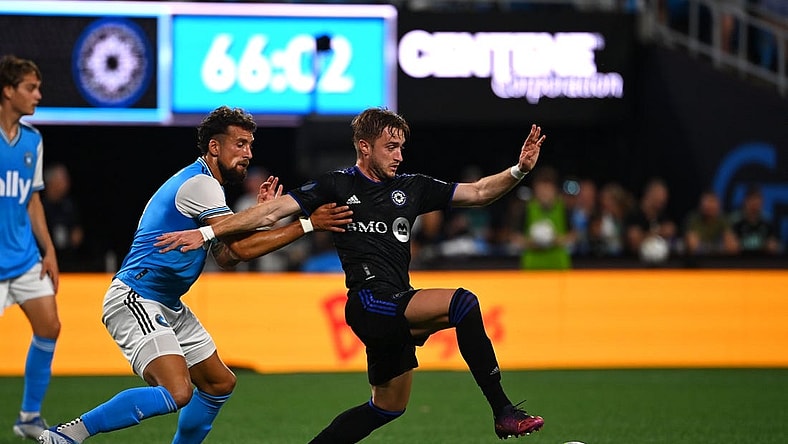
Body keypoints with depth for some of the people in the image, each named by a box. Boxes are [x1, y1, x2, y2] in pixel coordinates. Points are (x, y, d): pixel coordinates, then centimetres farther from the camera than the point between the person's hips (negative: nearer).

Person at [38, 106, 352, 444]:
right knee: (177, 393, -26)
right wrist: (308, 223, -19)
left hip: (168, 306, 11)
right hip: (134, 300, -11)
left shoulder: (206, 184, 17)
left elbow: (226, 257, 15)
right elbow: (241, 248, -22)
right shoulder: (199, 184, -15)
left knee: (220, 384, 14)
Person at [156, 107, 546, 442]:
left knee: (389, 406, 16)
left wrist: (519, 170, -3)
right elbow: (274, 210, -1)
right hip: (369, 302, -7)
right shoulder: (337, 186, 2)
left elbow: (477, 193, 14)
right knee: (462, 303, -26)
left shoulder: (411, 188, 15)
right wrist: (208, 233, -7)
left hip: (397, 312, 7)